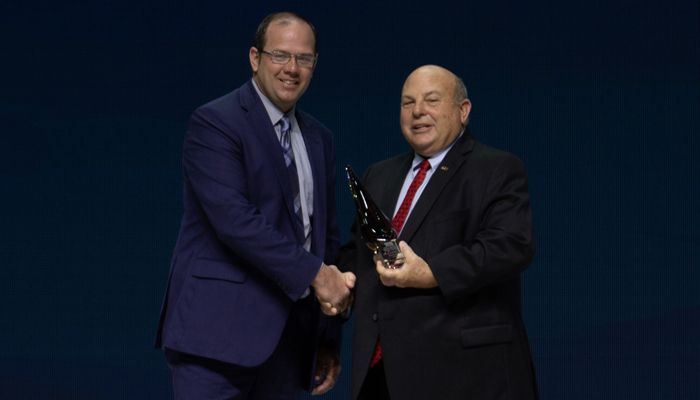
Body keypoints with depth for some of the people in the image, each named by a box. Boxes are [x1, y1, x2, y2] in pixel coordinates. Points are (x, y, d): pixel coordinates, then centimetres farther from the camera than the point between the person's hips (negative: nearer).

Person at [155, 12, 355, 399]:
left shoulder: (318, 138, 16)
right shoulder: (214, 122, -6)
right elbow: (233, 218, -19)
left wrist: (329, 338, 16)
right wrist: (313, 273, -18)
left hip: (288, 337, 7)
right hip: (220, 330, -7)